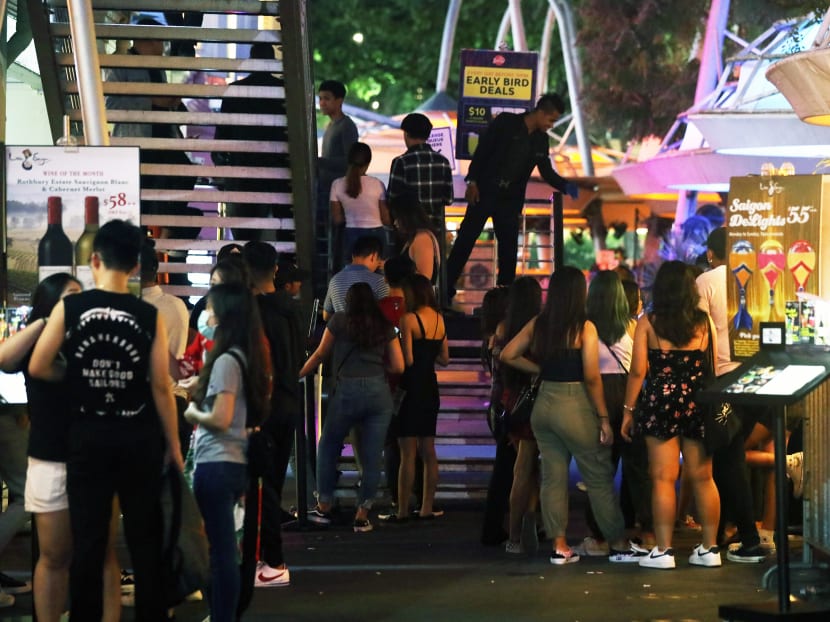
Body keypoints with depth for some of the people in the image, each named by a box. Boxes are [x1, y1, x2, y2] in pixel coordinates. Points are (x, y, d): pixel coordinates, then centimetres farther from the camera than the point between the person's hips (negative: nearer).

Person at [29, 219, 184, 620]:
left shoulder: (69, 308, -6)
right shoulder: (149, 316, -7)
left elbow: (38, 367, -4)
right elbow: (161, 386, -5)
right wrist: (173, 445, 4)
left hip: (88, 437, 0)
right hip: (138, 438, 0)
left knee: (88, 542, 7)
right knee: (145, 542, 8)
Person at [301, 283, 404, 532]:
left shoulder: (339, 320, 3)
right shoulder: (385, 326, 9)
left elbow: (319, 355, 10)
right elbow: (398, 366, 6)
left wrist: (297, 375, 24)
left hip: (347, 390, -2)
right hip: (379, 392, 2)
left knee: (328, 446, 17)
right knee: (372, 456, 5)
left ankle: (324, 507, 20)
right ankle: (362, 516, 7)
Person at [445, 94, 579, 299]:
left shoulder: (541, 140, 6)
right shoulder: (505, 122, -9)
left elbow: (547, 172, 12)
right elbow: (482, 150, -8)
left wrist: (566, 186, -6)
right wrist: (472, 181, -13)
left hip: (510, 200, 5)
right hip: (484, 193, -5)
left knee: (509, 247, 3)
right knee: (466, 239, -2)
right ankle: (446, 287, 4)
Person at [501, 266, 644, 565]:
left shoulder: (538, 324, 4)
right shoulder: (584, 327, -11)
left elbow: (508, 355, 9)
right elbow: (591, 377, -14)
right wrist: (604, 419, -9)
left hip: (543, 404, 5)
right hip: (574, 406, -5)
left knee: (552, 476, 9)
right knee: (599, 478, 4)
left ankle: (559, 546, 11)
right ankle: (619, 545, 11)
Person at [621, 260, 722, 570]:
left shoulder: (648, 323, -3)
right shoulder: (704, 322, 3)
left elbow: (638, 371, -5)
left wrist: (628, 410, 2)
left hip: (661, 400, -3)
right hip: (698, 401, 3)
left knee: (663, 478, -1)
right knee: (703, 478, 8)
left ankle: (663, 550, -2)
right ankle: (710, 547, 13)